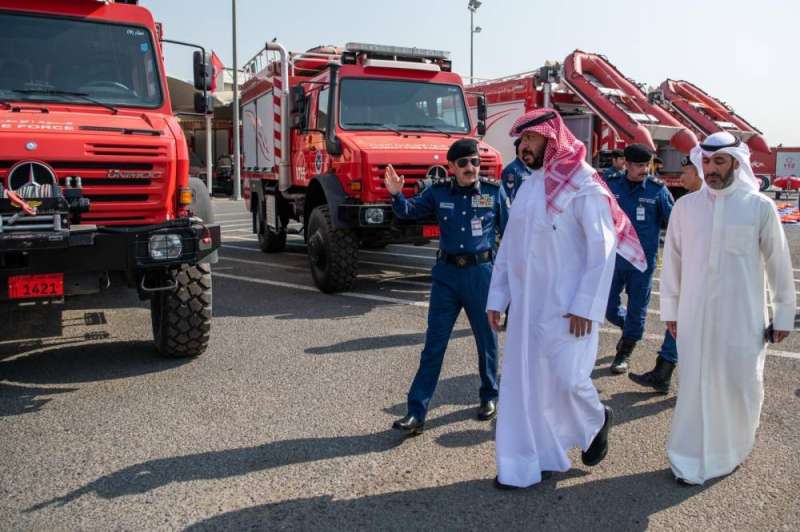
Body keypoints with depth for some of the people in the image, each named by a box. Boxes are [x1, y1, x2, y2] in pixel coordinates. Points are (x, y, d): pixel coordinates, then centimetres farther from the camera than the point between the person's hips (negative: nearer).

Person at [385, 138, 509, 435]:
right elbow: (410, 212, 5)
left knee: (486, 339, 14)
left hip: (482, 273, -1)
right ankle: (416, 412, 4)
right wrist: (396, 194, -16)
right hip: (447, 274, 1)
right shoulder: (439, 192, 2)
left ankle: (489, 396, 37)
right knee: (434, 345, 1)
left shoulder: (494, 191, -1)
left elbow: (508, 232, 4)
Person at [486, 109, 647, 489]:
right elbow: (508, 246, 13)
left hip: (567, 305, -6)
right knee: (524, 382, 7)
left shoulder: (583, 185, -10)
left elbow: (603, 250, -14)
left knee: (567, 379, -6)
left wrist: (585, 306, -19)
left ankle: (597, 421, 28)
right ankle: (530, 463, 20)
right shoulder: (529, 186, 12)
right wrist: (497, 297, 9)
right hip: (527, 302, 7)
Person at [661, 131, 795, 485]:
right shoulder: (685, 206, 1)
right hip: (694, 315, 1)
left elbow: (778, 263, 2)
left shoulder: (759, 207, -3)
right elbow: (672, 260, 6)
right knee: (695, 385, 5)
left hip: (742, 317, -1)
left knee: (740, 386, 9)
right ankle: (690, 459, 18)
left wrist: (784, 313, 4)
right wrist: (670, 309, 8)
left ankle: (732, 450, 34)